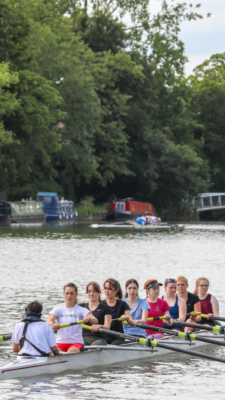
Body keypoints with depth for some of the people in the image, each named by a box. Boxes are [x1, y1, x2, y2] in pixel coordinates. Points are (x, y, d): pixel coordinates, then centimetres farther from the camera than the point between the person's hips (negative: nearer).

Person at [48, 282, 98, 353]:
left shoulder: (81, 310, 4)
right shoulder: (58, 310, 12)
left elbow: (95, 321, -11)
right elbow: (49, 321, -7)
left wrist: (88, 319, -37)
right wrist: (53, 323, -33)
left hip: (76, 343, -1)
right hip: (61, 343, 1)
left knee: (71, 352, -35)